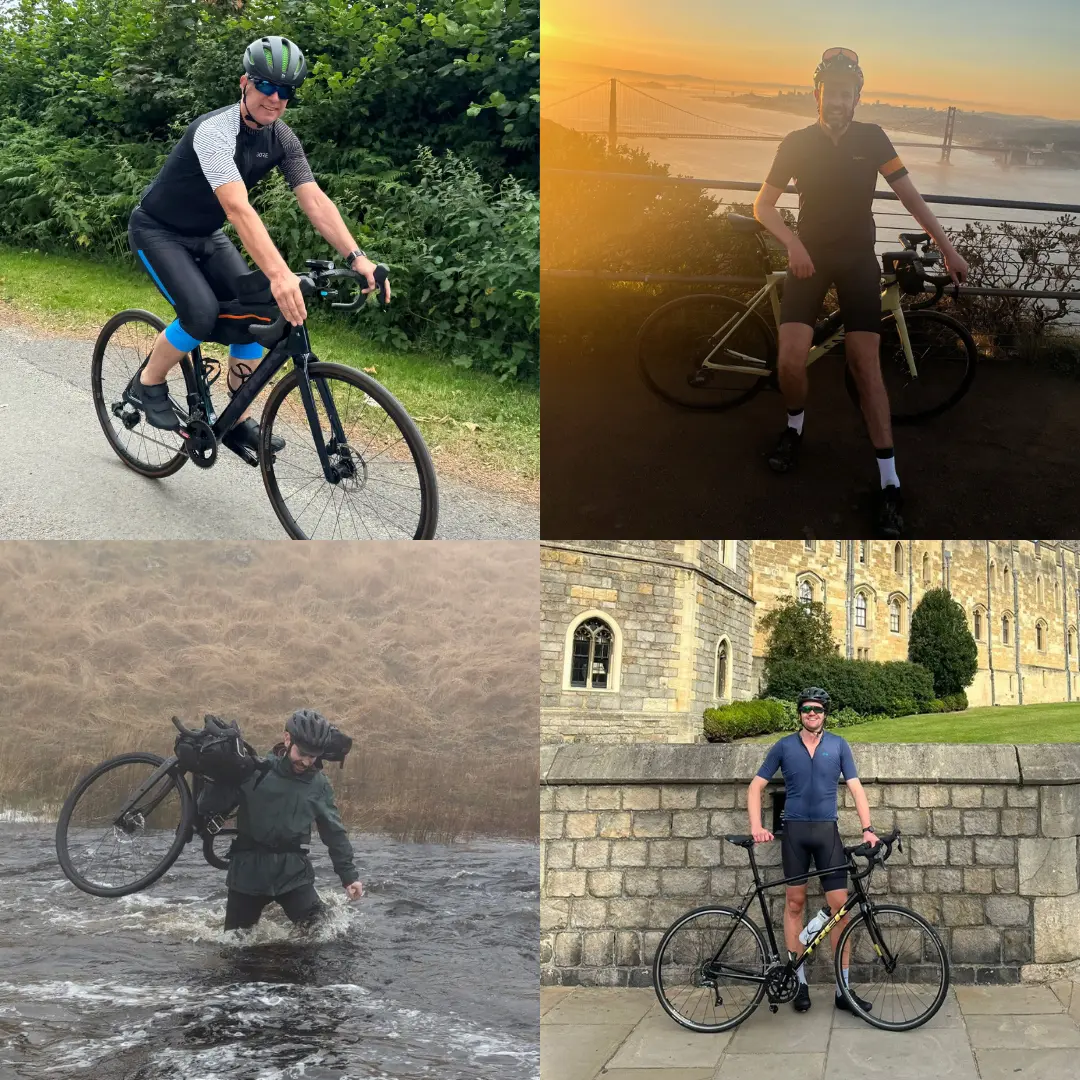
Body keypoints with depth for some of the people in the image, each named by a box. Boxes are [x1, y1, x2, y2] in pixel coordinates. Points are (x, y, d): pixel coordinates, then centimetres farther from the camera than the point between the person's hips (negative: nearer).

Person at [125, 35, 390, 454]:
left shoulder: (282, 139, -10)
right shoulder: (215, 131, -32)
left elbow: (315, 201, -19)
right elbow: (238, 208, -46)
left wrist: (357, 257, -34)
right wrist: (279, 274, -59)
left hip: (205, 236, 7)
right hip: (158, 231, -7)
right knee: (202, 313, -26)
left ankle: (238, 421, 6)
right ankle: (146, 386, -1)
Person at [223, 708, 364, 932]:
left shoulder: (319, 785, 3)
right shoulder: (256, 771, -5)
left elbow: (334, 833, 9)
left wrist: (349, 875, 6)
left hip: (293, 871, 1)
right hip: (248, 869, -1)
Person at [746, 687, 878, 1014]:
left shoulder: (838, 745, 5)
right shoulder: (784, 746, 3)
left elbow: (856, 787, 3)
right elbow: (756, 787, 4)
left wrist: (867, 828, -10)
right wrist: (756, 827, -8)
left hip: (827, 830, 0)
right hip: (794, 830, 0)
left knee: (839, 905, -5)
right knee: (795, 902, 4)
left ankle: (843, 989, 0)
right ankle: (800, 982, 13)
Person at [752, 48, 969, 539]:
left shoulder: (872, 138, -3)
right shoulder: (797, 142, -4)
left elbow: (909, 195, 2)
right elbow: (763, 204, -3)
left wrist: (947, 248, -2)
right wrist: (792, 242, -21)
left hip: (858, 259, 0)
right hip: (809, 256, 0)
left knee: (866, 365, -8)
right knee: (790, 361, -17)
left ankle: (889, 484, -5)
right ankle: (795, 425, 18)